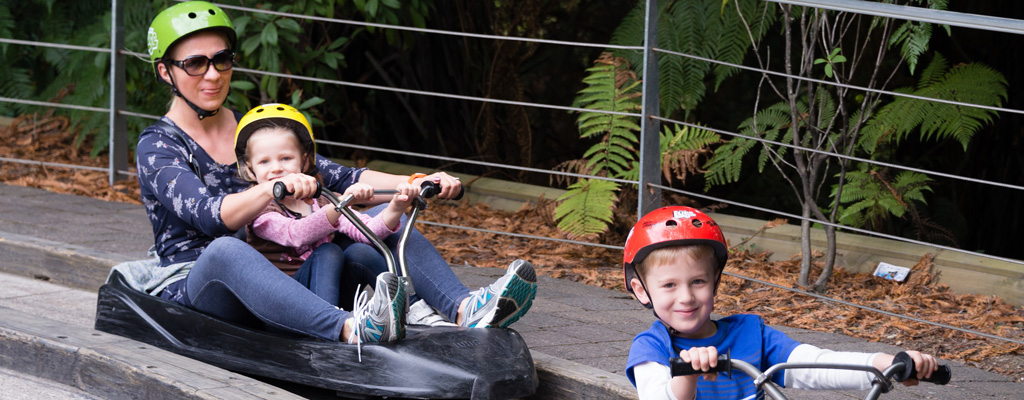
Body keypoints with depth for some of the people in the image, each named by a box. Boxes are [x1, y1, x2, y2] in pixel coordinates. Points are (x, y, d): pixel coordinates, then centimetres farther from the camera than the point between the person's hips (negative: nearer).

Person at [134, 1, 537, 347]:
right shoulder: (157, 146, -4)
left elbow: (336, 178, 5)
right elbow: (207, 216, -23)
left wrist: (418, 185, -10)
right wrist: (271, 189, -43)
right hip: (191, 287, -6)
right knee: (226, 250, -41)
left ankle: (465, 310, -35)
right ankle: (353, 330, -63)